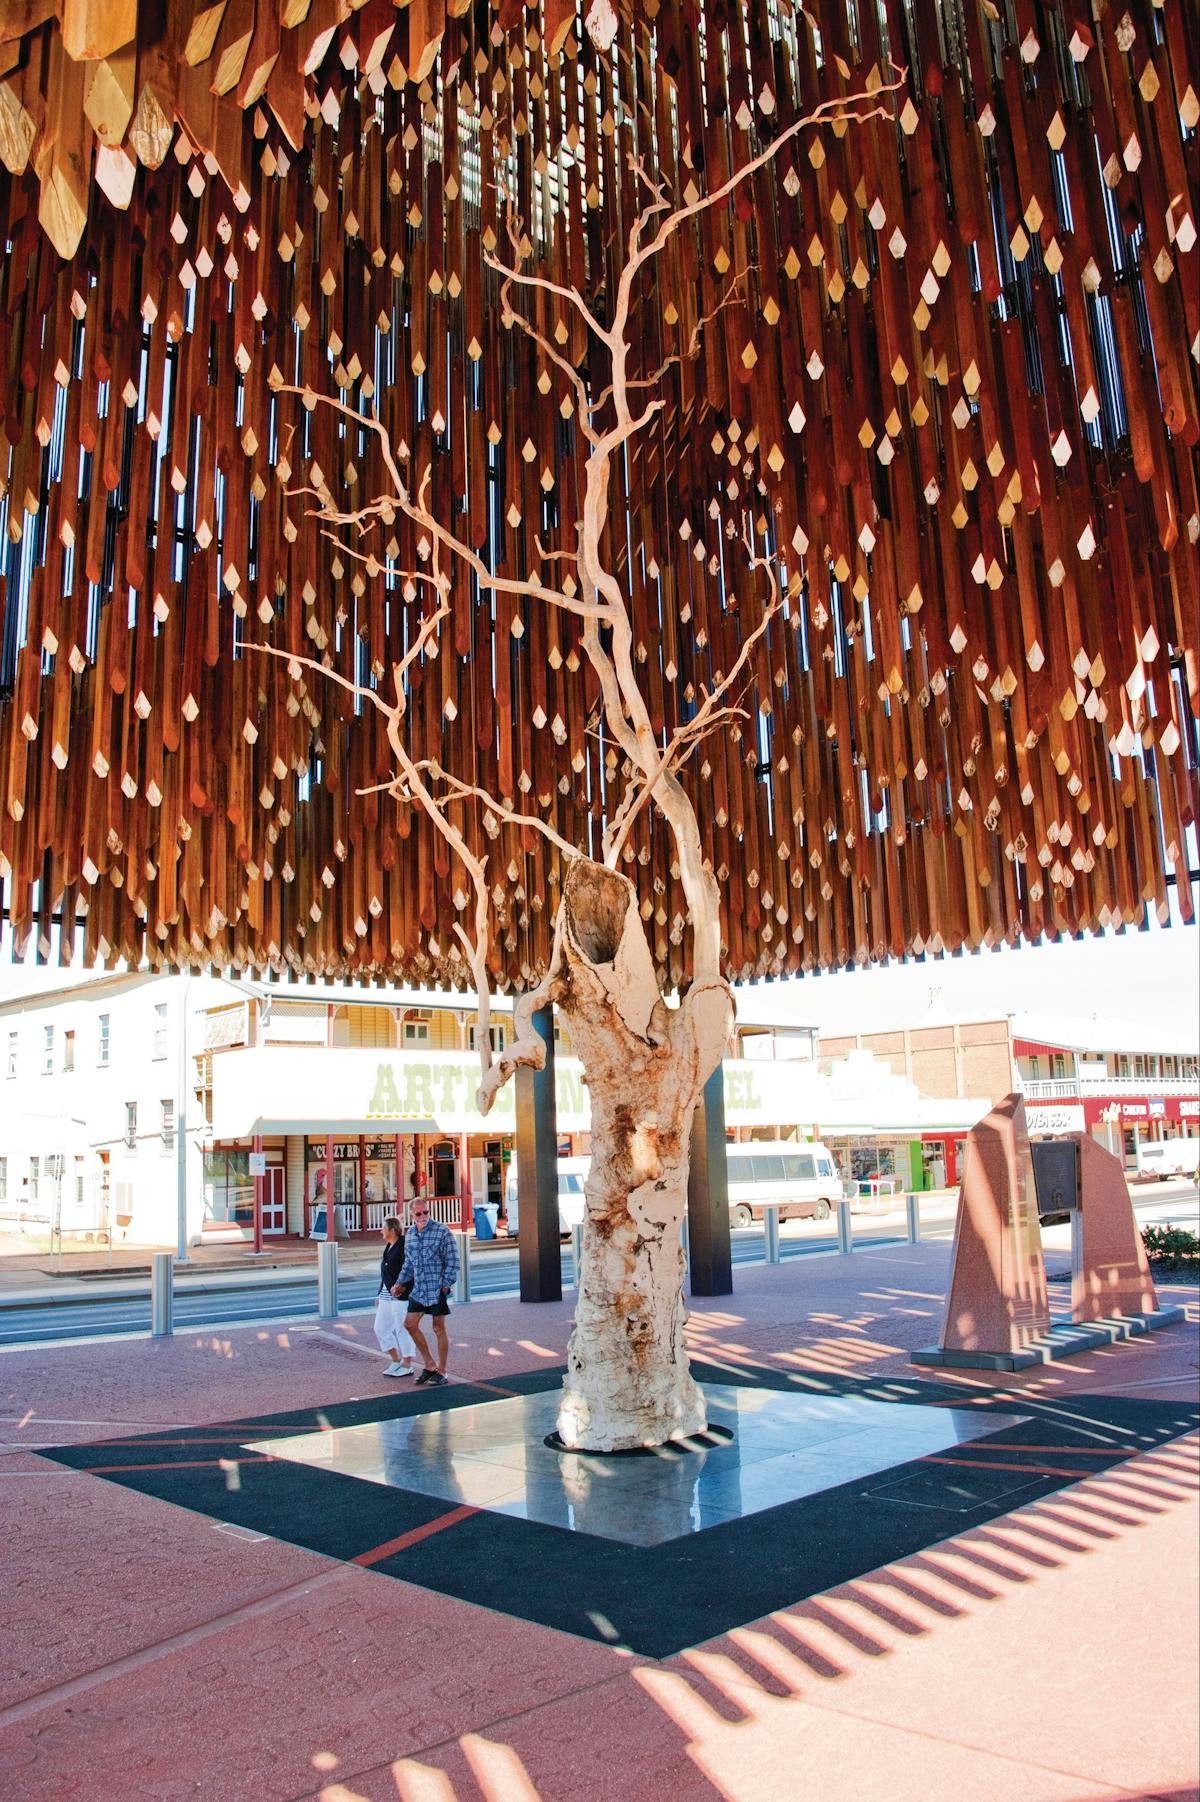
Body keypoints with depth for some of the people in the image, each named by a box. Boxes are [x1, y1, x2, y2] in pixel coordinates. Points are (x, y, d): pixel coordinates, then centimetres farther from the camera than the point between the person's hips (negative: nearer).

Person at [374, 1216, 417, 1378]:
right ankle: (396, 1360, 23)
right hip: (386, 1295, 10)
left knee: (402, 1329, -1)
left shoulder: (403, 1246, -14)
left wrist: (398, 1285, -30)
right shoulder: (388, 1247, 13)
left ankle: (407, 1366, 11)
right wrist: (380, 1295, 20)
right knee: (380, 1328, 11)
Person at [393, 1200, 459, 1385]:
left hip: (438, 1288, -6)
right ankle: (429, 1365, 20)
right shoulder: (410, 1233, 7)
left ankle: (441, 1371, 15)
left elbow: (452, 1261, -10)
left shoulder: (442, 1231, -11)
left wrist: (446, 1285, -15)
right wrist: (401, 1284, 12)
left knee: (439, 1329, 2)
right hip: (418, 1288, 6)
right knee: (410, 1324, 6)